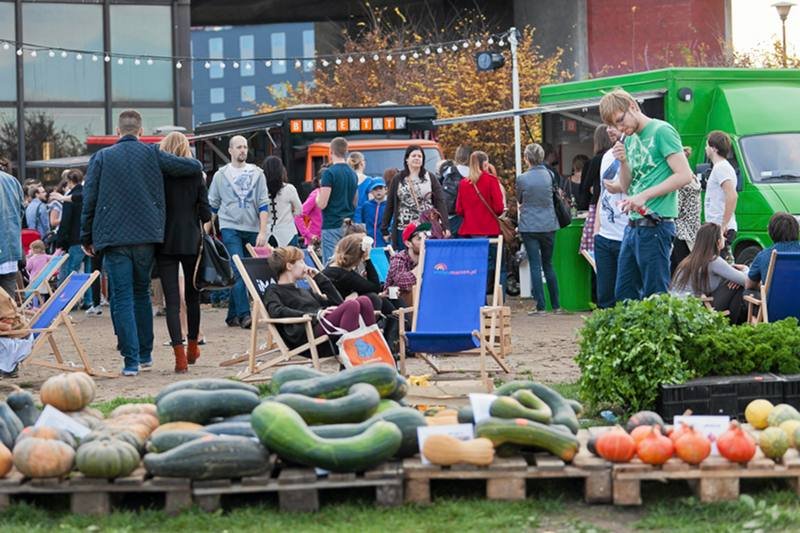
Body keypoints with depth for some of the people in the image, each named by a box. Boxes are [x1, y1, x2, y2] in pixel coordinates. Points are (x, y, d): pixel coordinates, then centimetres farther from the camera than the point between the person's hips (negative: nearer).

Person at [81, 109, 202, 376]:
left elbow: (89, 200, 2)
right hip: (146, 236, 2)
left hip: (114, 238, -2)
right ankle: (145, 354, 21)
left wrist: (87, 238, 10)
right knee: (141, 293, 18)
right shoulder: (152, 154, 3)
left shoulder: (101, 158, 3)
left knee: (122, 299, 0)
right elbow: (194, 167, 0)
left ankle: (131, 360, -7)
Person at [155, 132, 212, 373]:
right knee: (192, 295, 17)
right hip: (191, 242, 1)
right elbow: (206, 213, -3)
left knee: (172, 299, -3)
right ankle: (192, 348, 29)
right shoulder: (196, 174, -2)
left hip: (166, 243, -1)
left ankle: (180, 355, -11)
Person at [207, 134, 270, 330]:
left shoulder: (256, 173, 6)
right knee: (238, 271, -13)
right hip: (230, 228, -2)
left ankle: (232, 315, 13)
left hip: (252, 229, 2)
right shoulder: (221, 175, 6)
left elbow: (263, 205, 2)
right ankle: (243, 314, -16)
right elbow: (212, 205, 11)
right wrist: (205, 232, 7)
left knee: (241, 274, 5)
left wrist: (263, 232, -7)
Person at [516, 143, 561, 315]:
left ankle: (540, 305, -4)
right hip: (549, 225, 3)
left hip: (529, 226, -3)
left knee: (535, 265, -1)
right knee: (548, 264, 13)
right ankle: (555, 305, 15)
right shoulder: (549, 175, -2)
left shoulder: (522, 178, -10)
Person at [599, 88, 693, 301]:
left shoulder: (661, 131, -7)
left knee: (655, 295, -6)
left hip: (655, 225, -9)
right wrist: (623, 162, 0)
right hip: (633, 225, 9)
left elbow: (684, 175, -15)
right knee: (623, 293, 10)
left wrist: (645, 196, -18)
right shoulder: (629, 140, 18)